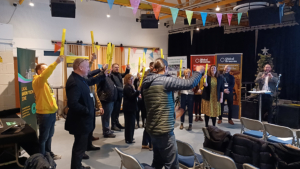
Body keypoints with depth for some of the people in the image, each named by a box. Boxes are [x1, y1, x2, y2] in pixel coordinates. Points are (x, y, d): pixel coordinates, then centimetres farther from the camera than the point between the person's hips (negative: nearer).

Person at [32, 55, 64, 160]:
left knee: (49, 135, 19)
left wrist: (54, 107, 19)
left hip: (51, 112, 9)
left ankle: (49, 154, 33)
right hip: (44, 113, -9)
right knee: (43, 137, 2)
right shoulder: (37, 81, -14)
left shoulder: (45, 81, 16)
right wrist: (56, 63, -44)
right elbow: (44, 75, -37)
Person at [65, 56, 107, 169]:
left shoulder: (79, 79, 5)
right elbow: (73, 104, -35)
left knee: (80, 146, 24)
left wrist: (103, 75, 22)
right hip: (80, 121, -11)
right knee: (79, 147, 5)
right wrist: (87, 111, -24)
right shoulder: (74, 82, -27)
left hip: (82, 120, 11)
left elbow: (90, 81, 26)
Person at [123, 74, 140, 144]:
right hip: (129, 108, -11)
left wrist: (137, 95, 18)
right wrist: (138, 91, -33)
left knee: (130, 123, 17)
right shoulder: (127, 87, -16)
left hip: (130, 107, 11)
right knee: (130, 123, -7)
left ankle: (129, 137, 27)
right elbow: (131, 96, -26)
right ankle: (129, 139, -1)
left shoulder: (130, 87, 19)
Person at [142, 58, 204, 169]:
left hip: (152, 128, 9)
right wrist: (198, 72, 5)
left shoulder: (146, 83, 8)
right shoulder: (165, 80, -15)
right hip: (164, 130, -9)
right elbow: (189, 84, -14)